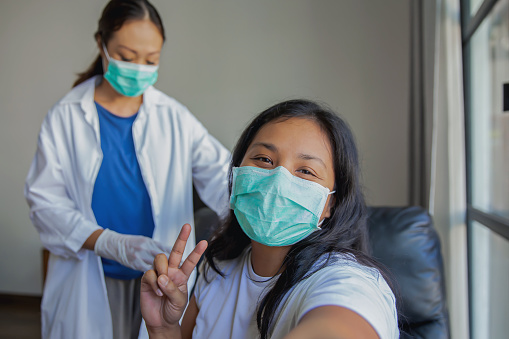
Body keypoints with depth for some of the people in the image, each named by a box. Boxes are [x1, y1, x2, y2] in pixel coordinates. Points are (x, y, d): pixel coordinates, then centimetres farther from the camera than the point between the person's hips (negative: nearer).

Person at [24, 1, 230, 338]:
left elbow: (220, 174, -9)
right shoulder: (65, 117, -5)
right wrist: (111, 243, -24)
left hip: (162, 277, 2)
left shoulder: (174, 117, 0)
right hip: (89, 281, -1)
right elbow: (45, 200, -10)